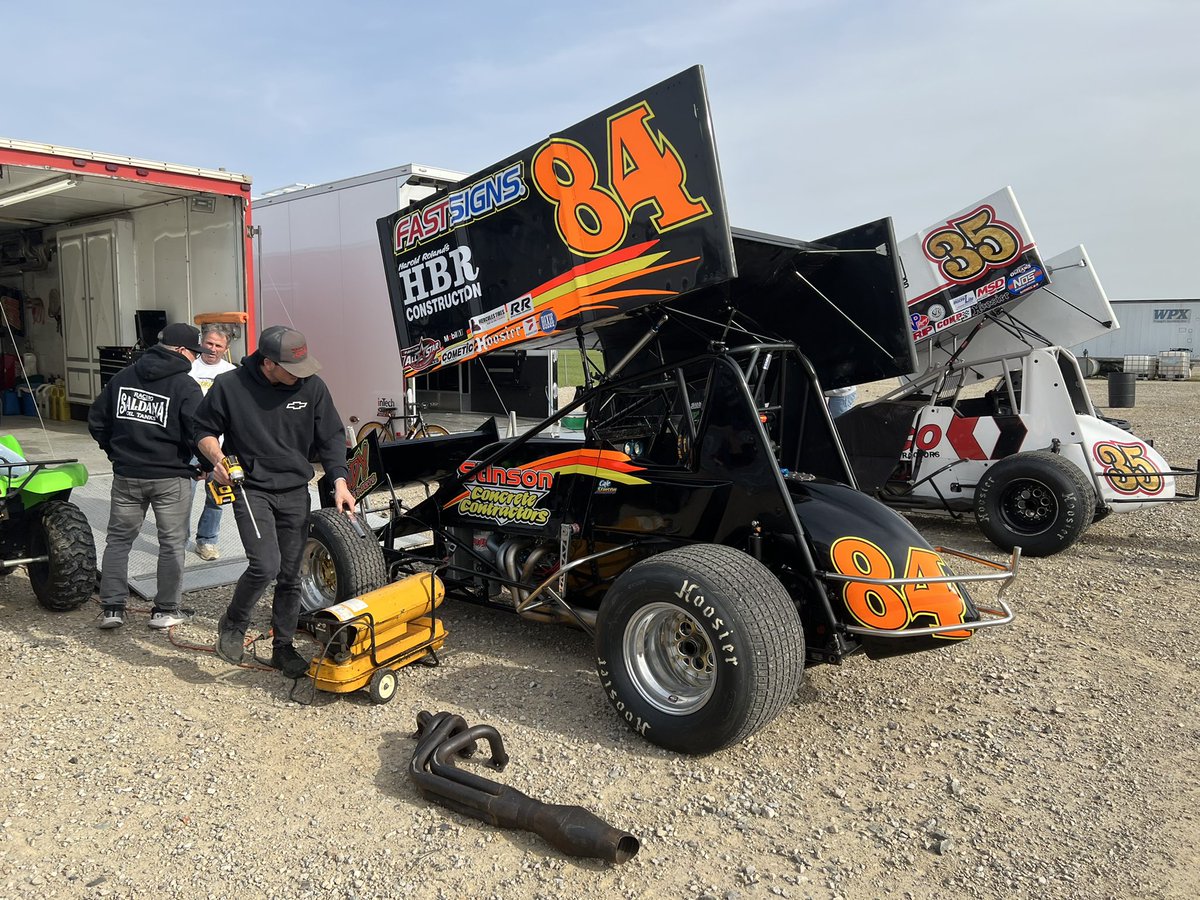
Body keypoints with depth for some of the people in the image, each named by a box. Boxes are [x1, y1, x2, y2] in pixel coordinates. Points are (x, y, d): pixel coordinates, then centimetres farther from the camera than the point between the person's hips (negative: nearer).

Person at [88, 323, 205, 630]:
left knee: (118, 539, 15)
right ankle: (165, 610, 12)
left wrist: (115, 450, 20)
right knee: (172, 543, 7)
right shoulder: (185, 385, -13)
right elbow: (196, 434, -18)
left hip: (126, 475, 5)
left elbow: (97, 420, 10)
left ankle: (112, 608, 15)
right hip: (171, 477, -4)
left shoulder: (123, 377, 5)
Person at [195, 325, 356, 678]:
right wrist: (217, 457, -16)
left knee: (291, 575, 8)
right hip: (251, 488, -3)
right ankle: (233, 625, 10)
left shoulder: (312, 386, -5)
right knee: (265, 565, -19)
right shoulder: (229, 386, -11)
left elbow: (331, 436, 2)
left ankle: (283, 647, 25)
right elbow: (204, 429, 3)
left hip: (295, 492, 3)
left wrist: (339, 481, -10)